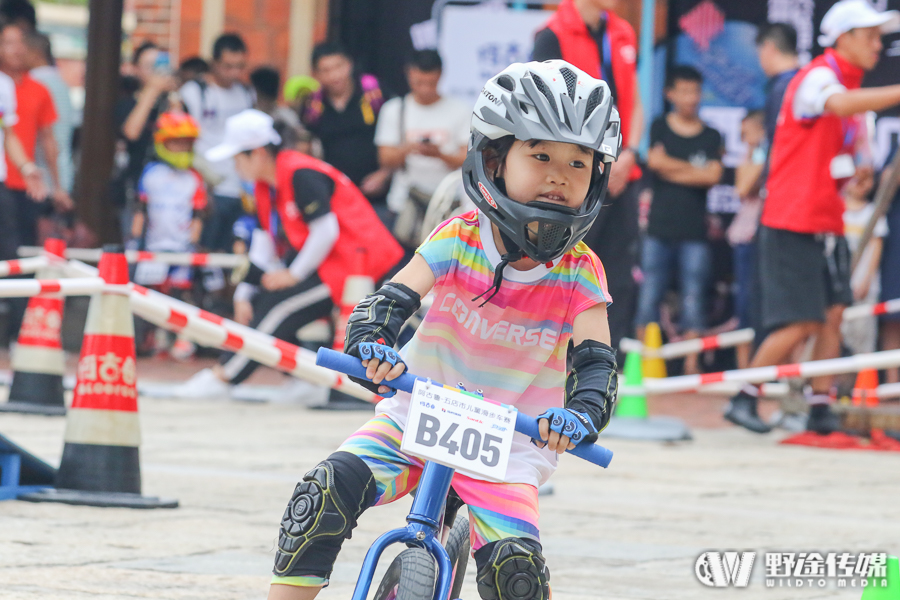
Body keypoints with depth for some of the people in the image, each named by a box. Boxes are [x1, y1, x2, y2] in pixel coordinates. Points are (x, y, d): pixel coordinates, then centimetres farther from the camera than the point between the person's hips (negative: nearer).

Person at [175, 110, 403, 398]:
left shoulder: (301, 175, -21)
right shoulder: (266, 186, 10)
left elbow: (325, 232, -24)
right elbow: (264, 243, 12)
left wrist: (294, 275, -14)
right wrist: (244, 295, 5)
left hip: (352, 261, -10)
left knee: (280, 305, -16)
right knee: (259, 303, 4)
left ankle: (222, 378, -9)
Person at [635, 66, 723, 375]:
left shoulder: (711, 137, 9)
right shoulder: (659, 127, 8)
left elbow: (713, 176, -5)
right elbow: (655, 160, -8)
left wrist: (671, 170, -6)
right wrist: (693, 169, -4)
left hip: (694, 232, 0)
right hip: (659, 228, 0)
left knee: (693, 300, -1)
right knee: (649, 297, -3)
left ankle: (691, 364, 2)